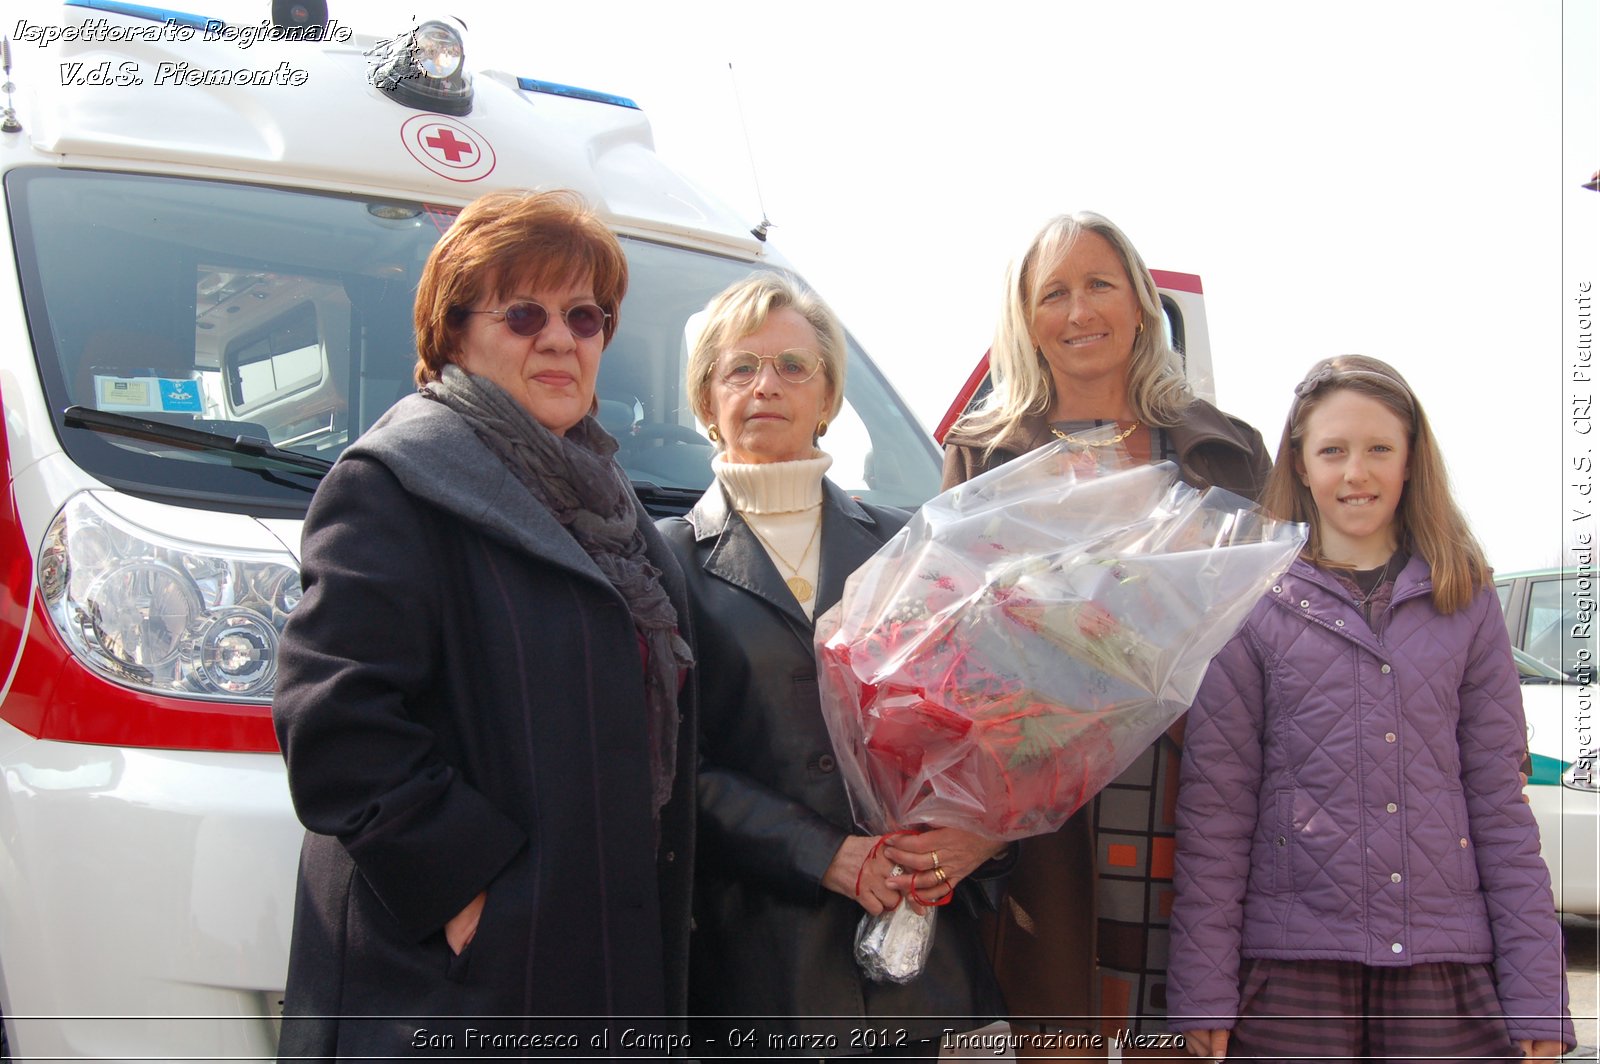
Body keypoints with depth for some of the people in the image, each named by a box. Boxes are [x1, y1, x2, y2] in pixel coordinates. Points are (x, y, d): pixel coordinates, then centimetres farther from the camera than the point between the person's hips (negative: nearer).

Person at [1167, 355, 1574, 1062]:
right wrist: (1203, 998, -6)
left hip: (1448, 969, 2)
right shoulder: (1253, 605, 1)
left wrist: (1538, 1003, 1)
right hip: (1291, 966, -2)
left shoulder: (1467, 603, 8)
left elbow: (1500, 802, 6)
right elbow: (1213, 809, -2)